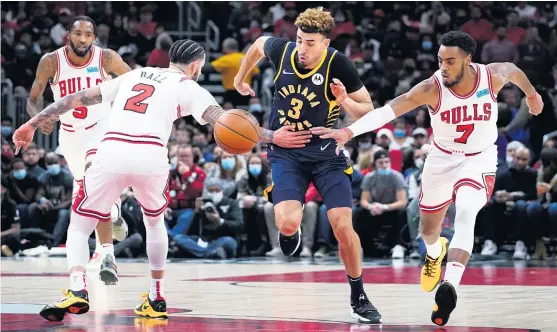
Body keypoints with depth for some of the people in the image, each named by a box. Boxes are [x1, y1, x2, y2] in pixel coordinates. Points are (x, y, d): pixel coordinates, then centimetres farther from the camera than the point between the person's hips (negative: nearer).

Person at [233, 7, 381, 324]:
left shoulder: (339, 65, -18)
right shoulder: (282, 50, -10)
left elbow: (369, 112, -11)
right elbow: (258, 44, 16)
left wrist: (345, 101, -30)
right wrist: (240, 78, 28)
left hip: (326, 152, -1)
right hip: (286, 152, 1)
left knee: (343, 226, -10)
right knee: (288, 223, -21)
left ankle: (358, 298, 10)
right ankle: (291, 234, 20)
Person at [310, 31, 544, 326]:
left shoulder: (492, 76, -20)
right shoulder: (431, 88, -25)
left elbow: (513, 70, 6)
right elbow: (388, 110, -36)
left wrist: (531, 94, 26)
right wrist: (349, 131, -50)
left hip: (479, 160, -2)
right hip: (442, 159, 2)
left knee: (465, 215, -30)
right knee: (429, 229, 18)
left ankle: (450, 286, -39)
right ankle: (435, 254, 55)